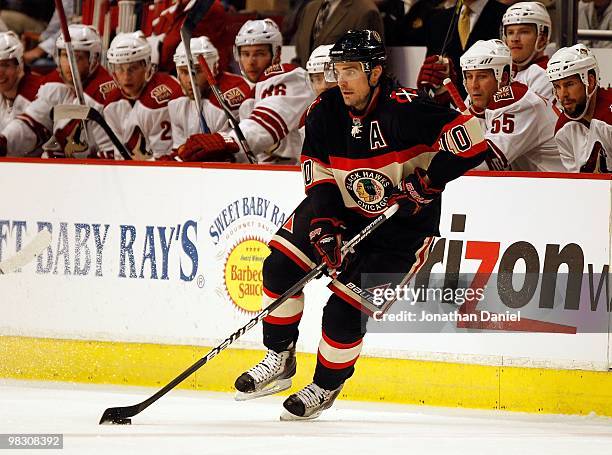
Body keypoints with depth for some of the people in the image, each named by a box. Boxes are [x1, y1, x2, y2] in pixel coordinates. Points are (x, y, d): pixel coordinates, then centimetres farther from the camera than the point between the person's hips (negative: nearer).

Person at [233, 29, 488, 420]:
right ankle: (279, 362, 10)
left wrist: (427, 180, -29)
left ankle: (326, 387, 15)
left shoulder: (405, 110, -27)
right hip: (345, 210, 6)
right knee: (280, 266, -7)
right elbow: (318, 172, -3)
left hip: (403, 225, -6)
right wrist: (324, 224, -16)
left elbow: (471, 138, -28)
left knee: (345, 311, -12)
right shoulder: (326, 111, -8)